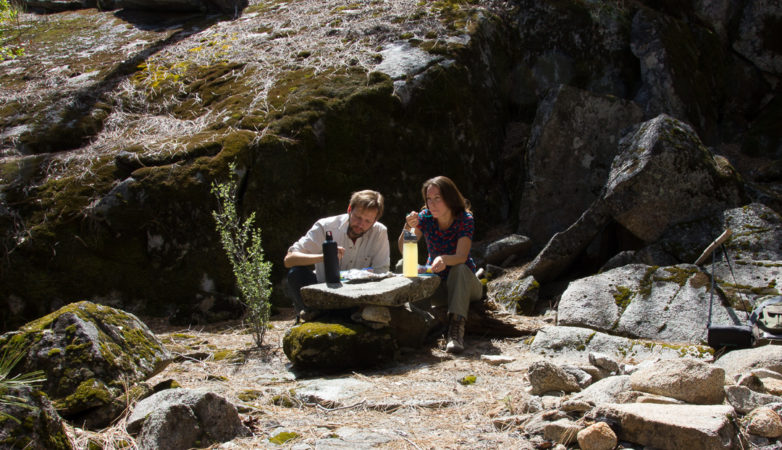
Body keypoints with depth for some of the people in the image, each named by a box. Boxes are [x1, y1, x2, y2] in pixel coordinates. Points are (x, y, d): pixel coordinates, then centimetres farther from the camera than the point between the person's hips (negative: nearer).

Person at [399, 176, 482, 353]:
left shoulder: (465, 219, -15)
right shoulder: (426, 217, -6)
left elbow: (461, 257, -29)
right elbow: (404, 250, -14)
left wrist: (444, 259, -51)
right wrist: (408, 228, -34)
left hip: (464, 283, -2)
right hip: (436, 281, 2)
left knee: (459, 269, -38)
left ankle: (456, 329, -49)